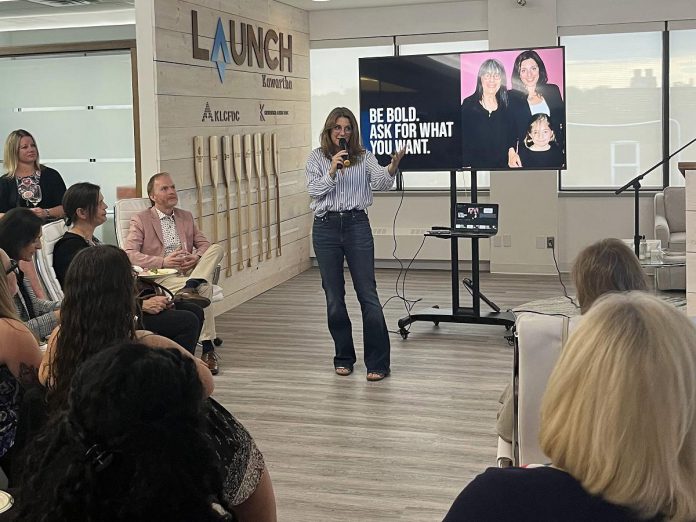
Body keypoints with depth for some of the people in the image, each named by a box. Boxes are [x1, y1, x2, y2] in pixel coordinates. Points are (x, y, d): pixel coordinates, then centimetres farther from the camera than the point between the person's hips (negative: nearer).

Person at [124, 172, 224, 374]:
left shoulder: (186, 217, 23)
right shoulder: (140, 220, 6)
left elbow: (204, 244, 17)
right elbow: (130, 254, -7)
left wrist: (196, 257, -9)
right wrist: (163, 261, -19)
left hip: (189, 272, 5)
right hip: (160, 277, -5)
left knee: (217, 249, -22)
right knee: (204, 288, -34)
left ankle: (190, 286, -40)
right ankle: (207, 347, -33)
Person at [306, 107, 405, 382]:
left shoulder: (364, 157, 5)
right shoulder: (317, 157, 6)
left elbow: (381, 181, -11)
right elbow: (314, 191, -4)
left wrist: (393, 165, -31)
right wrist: (333, 170, -18)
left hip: (357, 225, -1)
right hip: (326, 227, 1)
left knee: (368, 294, -5)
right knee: (334, 296, 7)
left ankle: (377, 362, 0)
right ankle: (343, 357, 21)